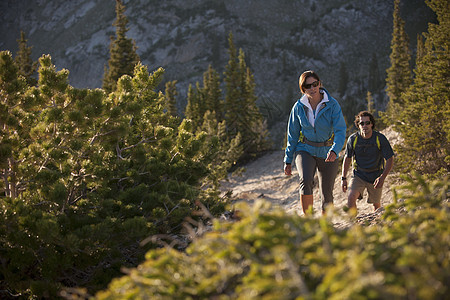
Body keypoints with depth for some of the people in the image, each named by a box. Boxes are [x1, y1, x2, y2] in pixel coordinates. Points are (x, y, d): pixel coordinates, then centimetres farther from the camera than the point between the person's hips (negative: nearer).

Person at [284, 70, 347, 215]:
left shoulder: (332, 105, -12)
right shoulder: (298, 107, -6)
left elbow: (340, 131, -20)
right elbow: (292, 135, 4)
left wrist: (334, 151, -39)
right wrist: (288, 160, 4)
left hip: (327, 152, 0)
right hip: (305, 150, 0)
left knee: (327, 194, 3)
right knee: (306, 181, -28)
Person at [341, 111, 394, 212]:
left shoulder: (380, 139, -16)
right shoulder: (353, 139, -11)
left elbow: (390, 160, -12)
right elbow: (347, 158, 5)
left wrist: (382, 177, -27)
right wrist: (344, 178, 2)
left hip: (376, 176, 0)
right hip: (358, 175, 0)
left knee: (376, 205, 12)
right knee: (351, 198, -24)